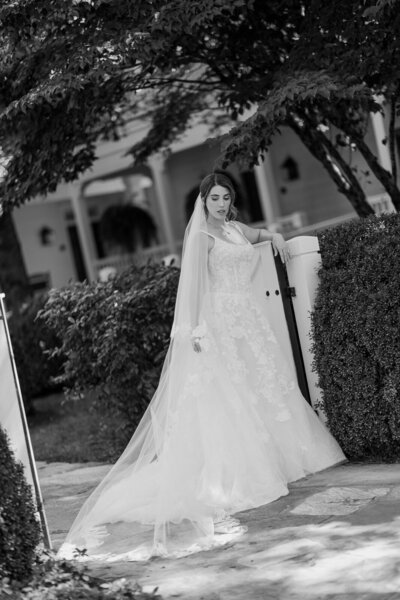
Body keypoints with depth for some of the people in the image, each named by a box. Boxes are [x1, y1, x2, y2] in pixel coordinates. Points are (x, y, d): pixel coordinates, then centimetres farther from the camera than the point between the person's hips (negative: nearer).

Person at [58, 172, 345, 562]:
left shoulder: (235, 229, 15)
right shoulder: (201, 234, -7)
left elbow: (257, 234, 40)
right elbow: (194, 282, -16)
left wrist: (273, 236, 20)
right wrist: (196, 329, -23)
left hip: (247, 318, 8)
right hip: (220, 321, -8)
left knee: (264, 383, 7)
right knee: (227, 397, -7)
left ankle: (272, 461, 17)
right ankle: (231, 476, -3)